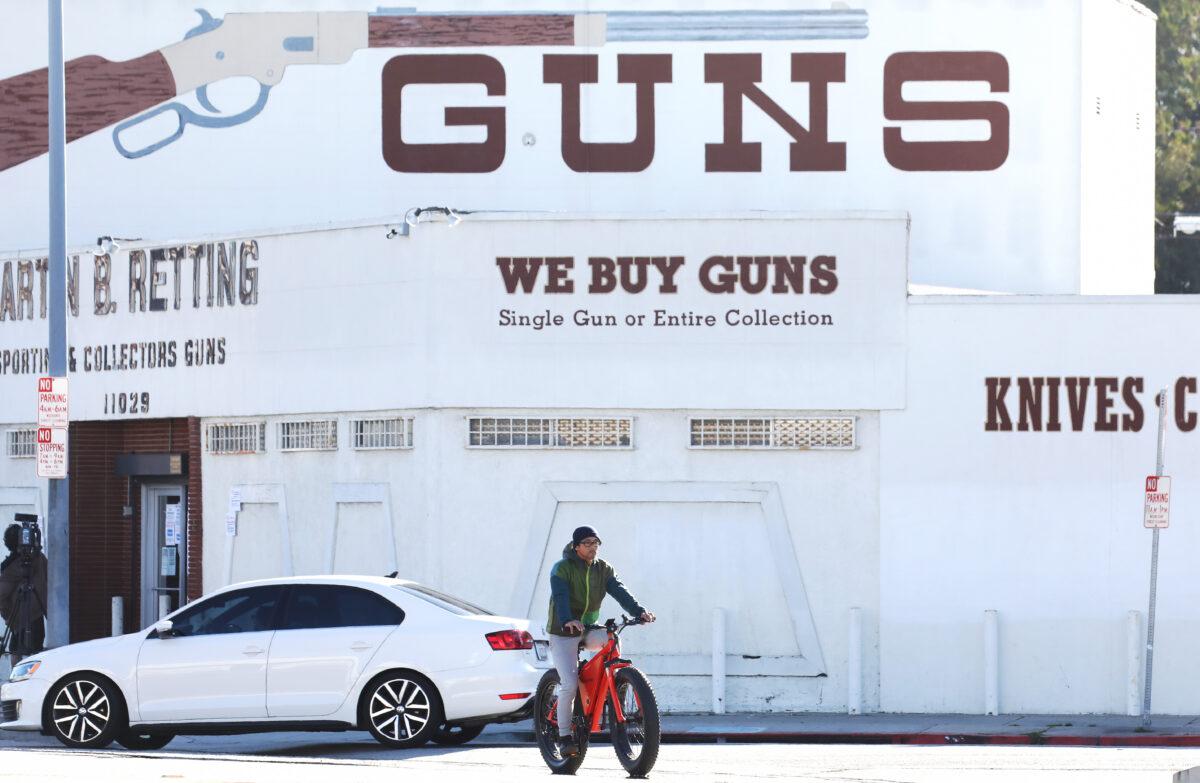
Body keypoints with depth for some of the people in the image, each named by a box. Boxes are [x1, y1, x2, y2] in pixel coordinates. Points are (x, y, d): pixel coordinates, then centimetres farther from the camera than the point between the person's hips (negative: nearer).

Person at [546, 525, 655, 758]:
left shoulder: (603, 569, 3)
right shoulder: (562, 569, -11)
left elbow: (619, 591, -11)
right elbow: (560, 597, -27)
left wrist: (639, 611, -29)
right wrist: (567, 621, -47)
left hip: (590, 629, 5)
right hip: (564, 633, -5)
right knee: (569, 685, -17)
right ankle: (565, 736, -4)